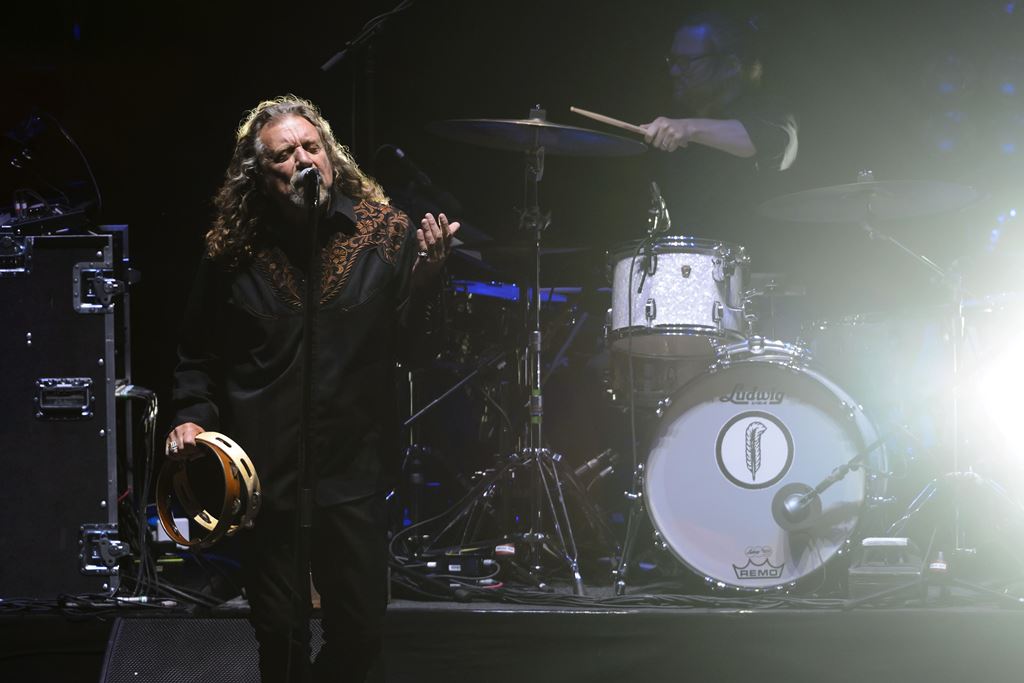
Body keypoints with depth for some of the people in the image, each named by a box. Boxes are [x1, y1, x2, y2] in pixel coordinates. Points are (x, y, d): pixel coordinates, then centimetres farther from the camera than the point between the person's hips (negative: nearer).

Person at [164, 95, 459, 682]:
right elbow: (200, 353, 12)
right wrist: (193, 416, -3)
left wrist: (426, 280, -21)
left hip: (354, 472, 0)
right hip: (266, 474, 0)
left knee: (361, 635, 6)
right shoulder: (235, 251, -2)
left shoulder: (383, 231, -3)